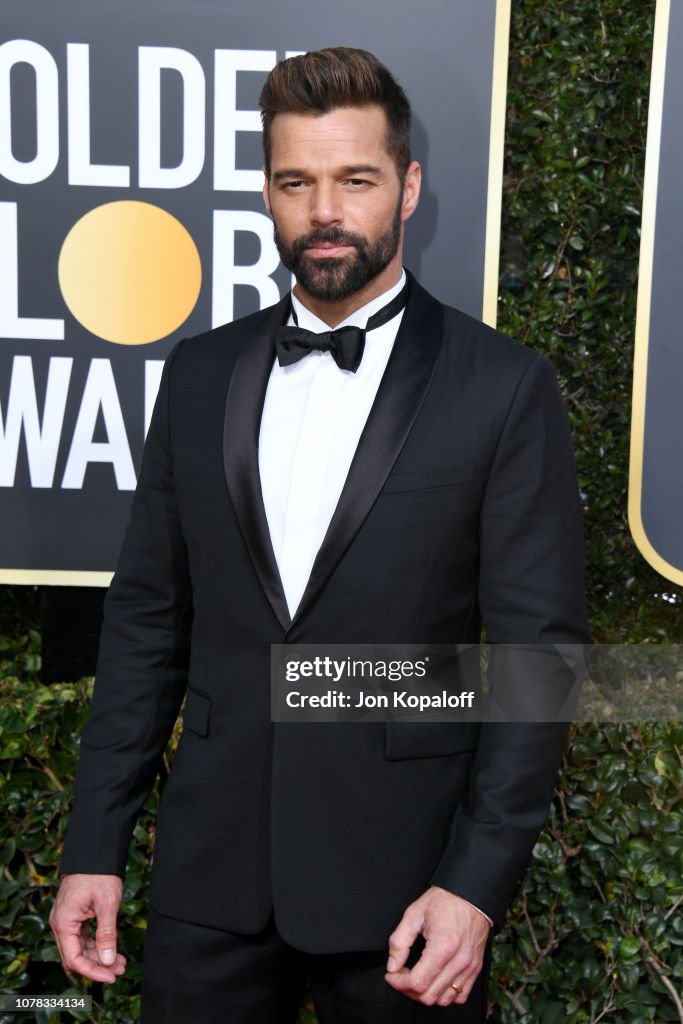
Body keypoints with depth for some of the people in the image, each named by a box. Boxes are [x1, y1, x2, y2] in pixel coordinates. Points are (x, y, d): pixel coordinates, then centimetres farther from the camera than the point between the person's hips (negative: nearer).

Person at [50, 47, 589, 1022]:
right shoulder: (200, 374, 4)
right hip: (212, 870, 3)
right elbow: (147, 618, 5)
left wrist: (479, 883, -12)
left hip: (401, 874, -2)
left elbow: (541, 645, -7)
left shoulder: (505, 386, -7)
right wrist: (95, 845, 3)